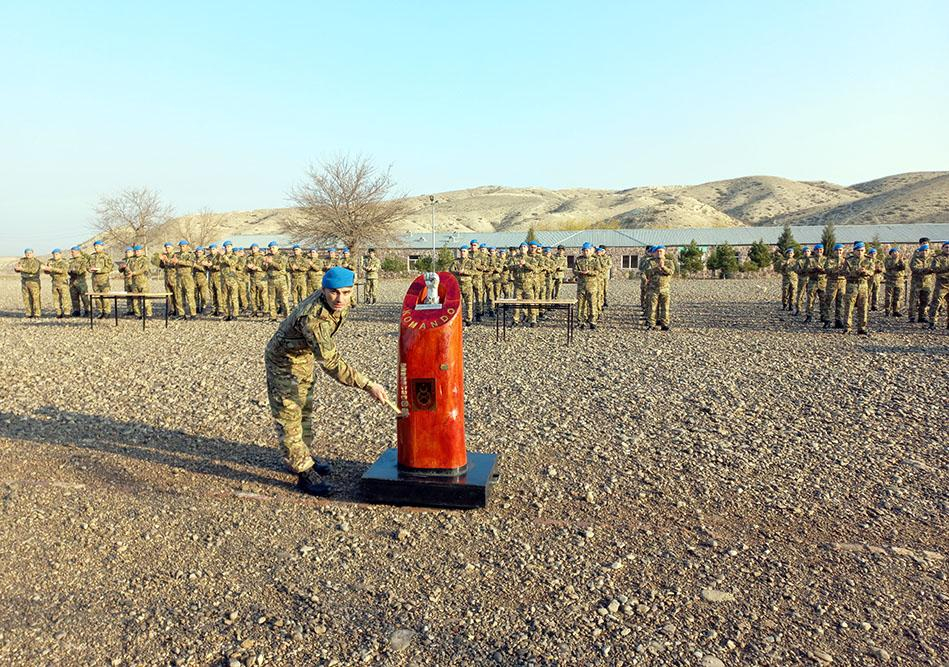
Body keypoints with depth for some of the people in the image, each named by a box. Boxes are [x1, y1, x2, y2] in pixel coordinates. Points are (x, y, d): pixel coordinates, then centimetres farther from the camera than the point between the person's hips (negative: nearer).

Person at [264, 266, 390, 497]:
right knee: (289, 417, -6)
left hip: (305, 358, 9)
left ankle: (302, 458, 37)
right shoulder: (313, 318, -42)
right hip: (283, 362, -9)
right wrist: (368, 385, -48)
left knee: (305, 410, 21)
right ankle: (304, 473, 2)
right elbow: (331, 363, -46)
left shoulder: (335, 304, -16)